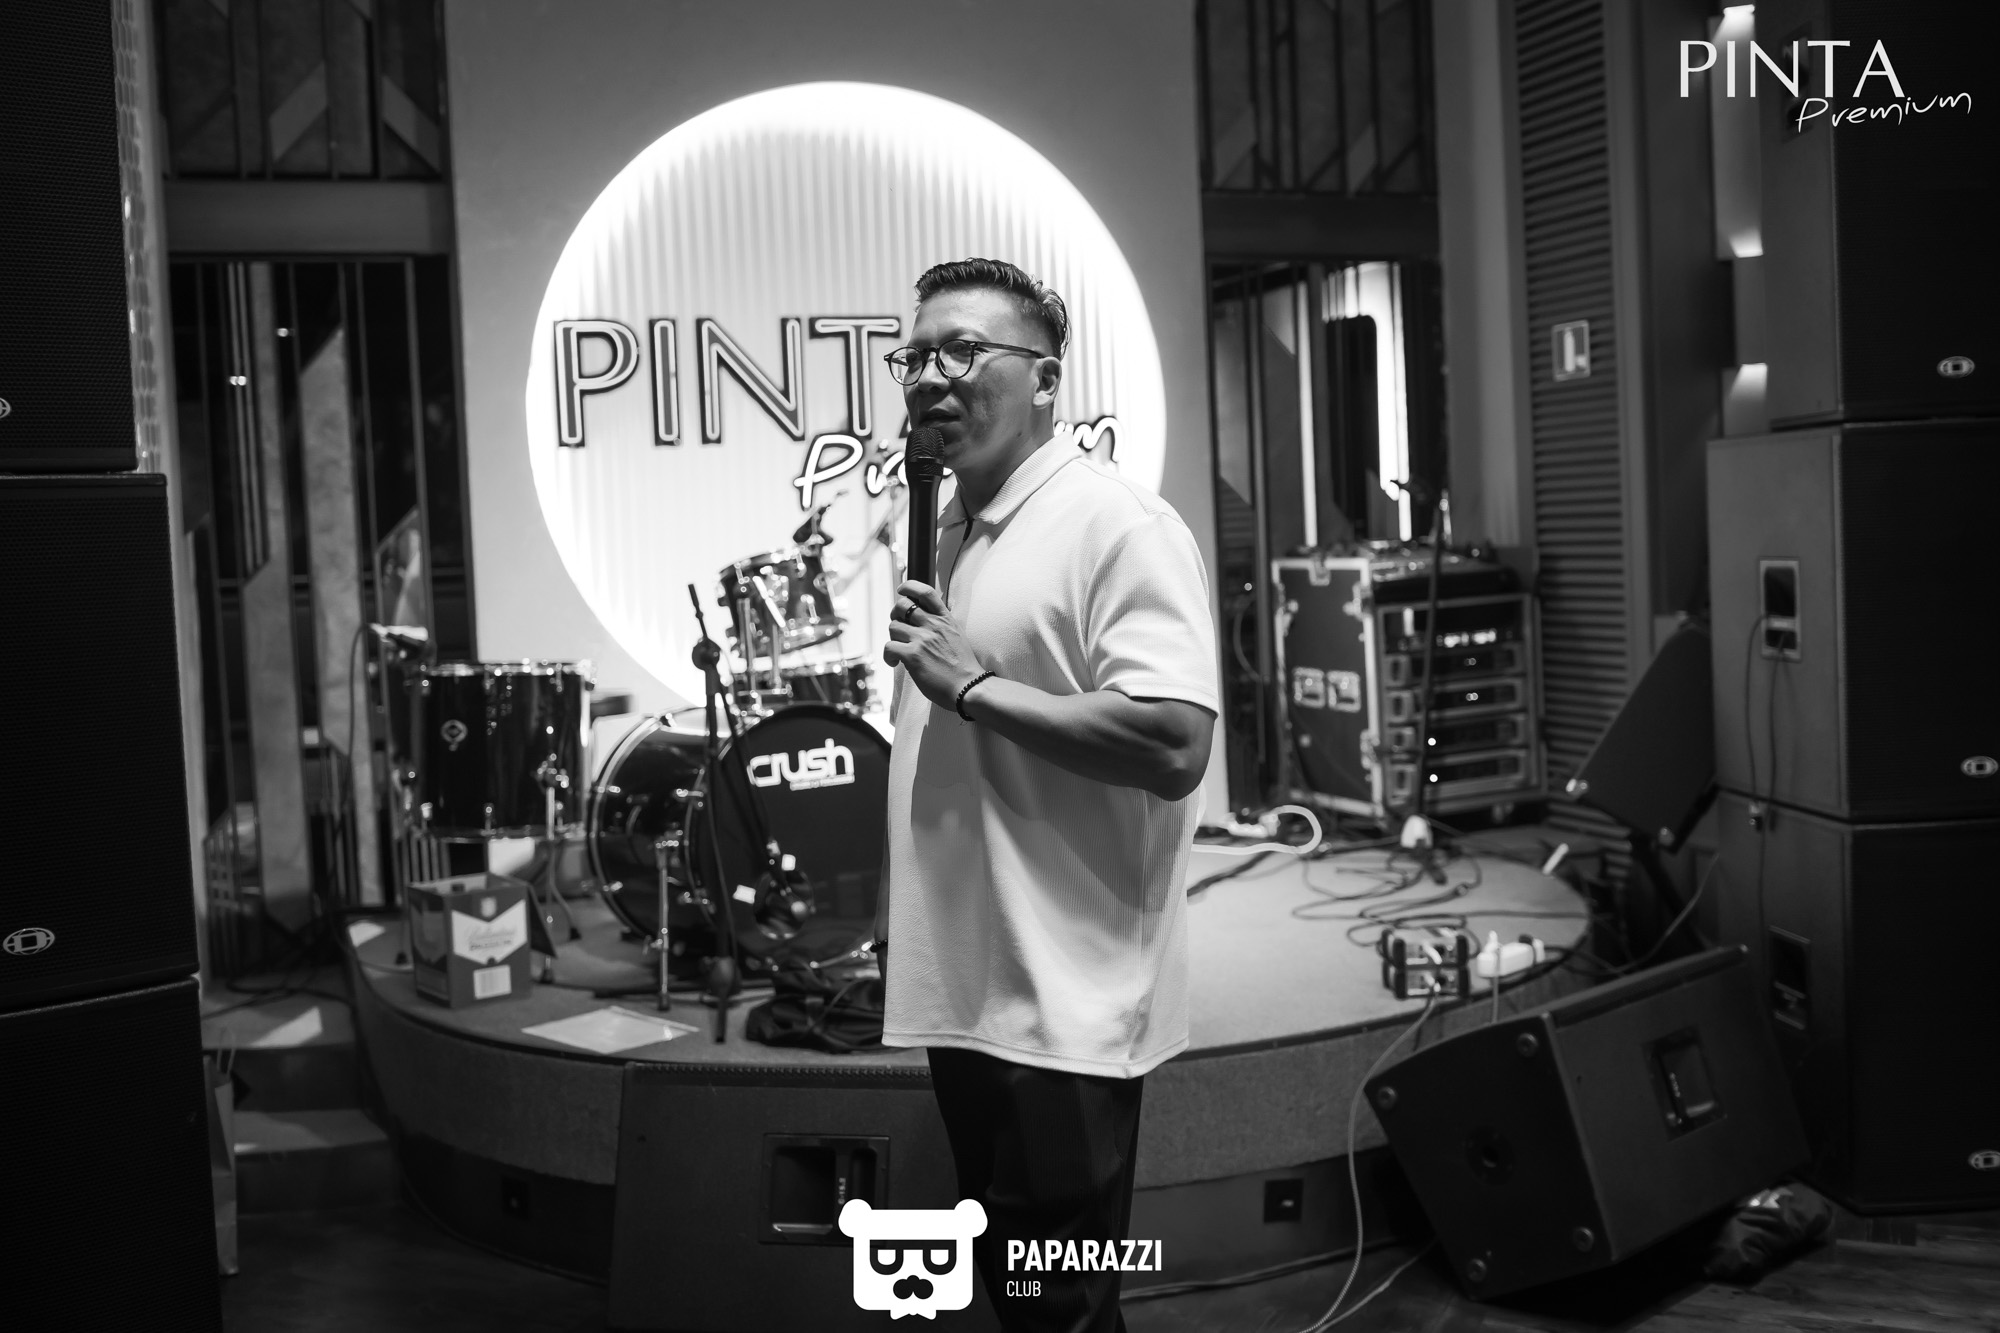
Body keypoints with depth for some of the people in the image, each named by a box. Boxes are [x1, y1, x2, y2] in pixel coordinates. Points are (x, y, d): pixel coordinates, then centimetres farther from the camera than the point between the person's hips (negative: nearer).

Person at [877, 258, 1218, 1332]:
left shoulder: (1119, 527, -14)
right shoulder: (946, 534, 14)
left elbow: (1173, 746, -25)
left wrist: (972, 685, -19)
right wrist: (893, 920, 16)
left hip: (1061, 1004, -8)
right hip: (965, 989, 9)